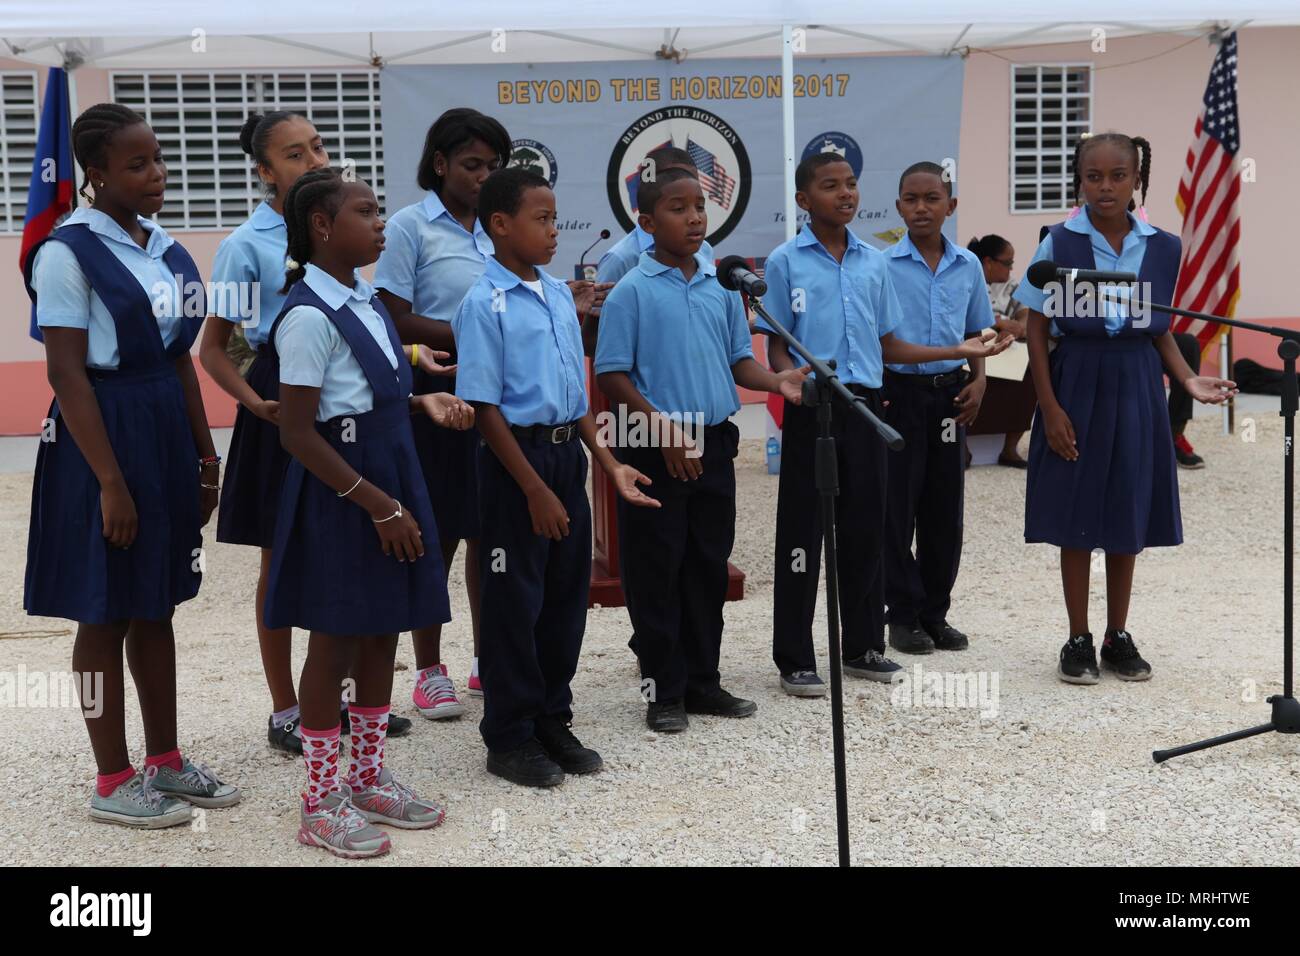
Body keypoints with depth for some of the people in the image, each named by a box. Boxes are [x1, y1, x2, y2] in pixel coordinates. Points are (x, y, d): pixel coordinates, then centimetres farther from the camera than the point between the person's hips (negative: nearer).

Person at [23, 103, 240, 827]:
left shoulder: (166, 248, 8)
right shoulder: (69, 251, -13)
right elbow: (68, 374, -16)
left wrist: (205, 454, 13)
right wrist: (111, 482, -18)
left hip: (168, 433, 7)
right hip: (101, 434, -7)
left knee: (157, 605, 15)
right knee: (105, 612, 3)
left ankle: (165, 761, 26)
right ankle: (114, 782, 15)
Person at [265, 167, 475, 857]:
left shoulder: (365, 301, 9)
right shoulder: (309, 316, -18)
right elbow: (298, 434, -20)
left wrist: (422, 403, 3)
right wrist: (379, 507, -21)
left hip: (390, 483, 9)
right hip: (340, 498, -8)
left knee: (380, 638, 15)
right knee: (335, 644, 2)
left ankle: (368, 779, 30)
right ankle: (320, 804, 16)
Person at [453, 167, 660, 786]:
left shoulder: (560, 295, 10)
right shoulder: (485, 304, -12)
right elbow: (485, 408, -14)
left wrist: (609, 464, 10)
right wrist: (535, 489, -16)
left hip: (567, 454, 7)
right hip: (516, 459, -7)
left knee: (567, 594, 13)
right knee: (515, 601, 2)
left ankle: (552, 721, 27)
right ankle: (509, 738, 14)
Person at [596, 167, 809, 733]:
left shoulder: (722, 287, 8)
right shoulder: (632, 292, -8)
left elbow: (738, 360, 13)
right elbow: (612, 376, -9)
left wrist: (778, 382, -7)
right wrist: (663, 428, -17)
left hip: (714, 442, 5)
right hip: (656, 449, -5)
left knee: (709, 567, 12)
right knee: (656, 573, 2)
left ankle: (702, 682, 24)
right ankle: (663, 691, 13)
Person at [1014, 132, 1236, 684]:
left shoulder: (1162, 248, 2)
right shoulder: (1059, 244, -6)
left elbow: (1161, 330, 10)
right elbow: (1037, 332, -4)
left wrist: (1189, 380, -6)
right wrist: (1050, 408, -10)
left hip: (1136, 388, 2)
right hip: (1077, 383, -2)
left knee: (1127, 516, 9)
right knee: (1076, 518, 3)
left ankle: (1118, 636, 22)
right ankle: (1079, 640, 16)